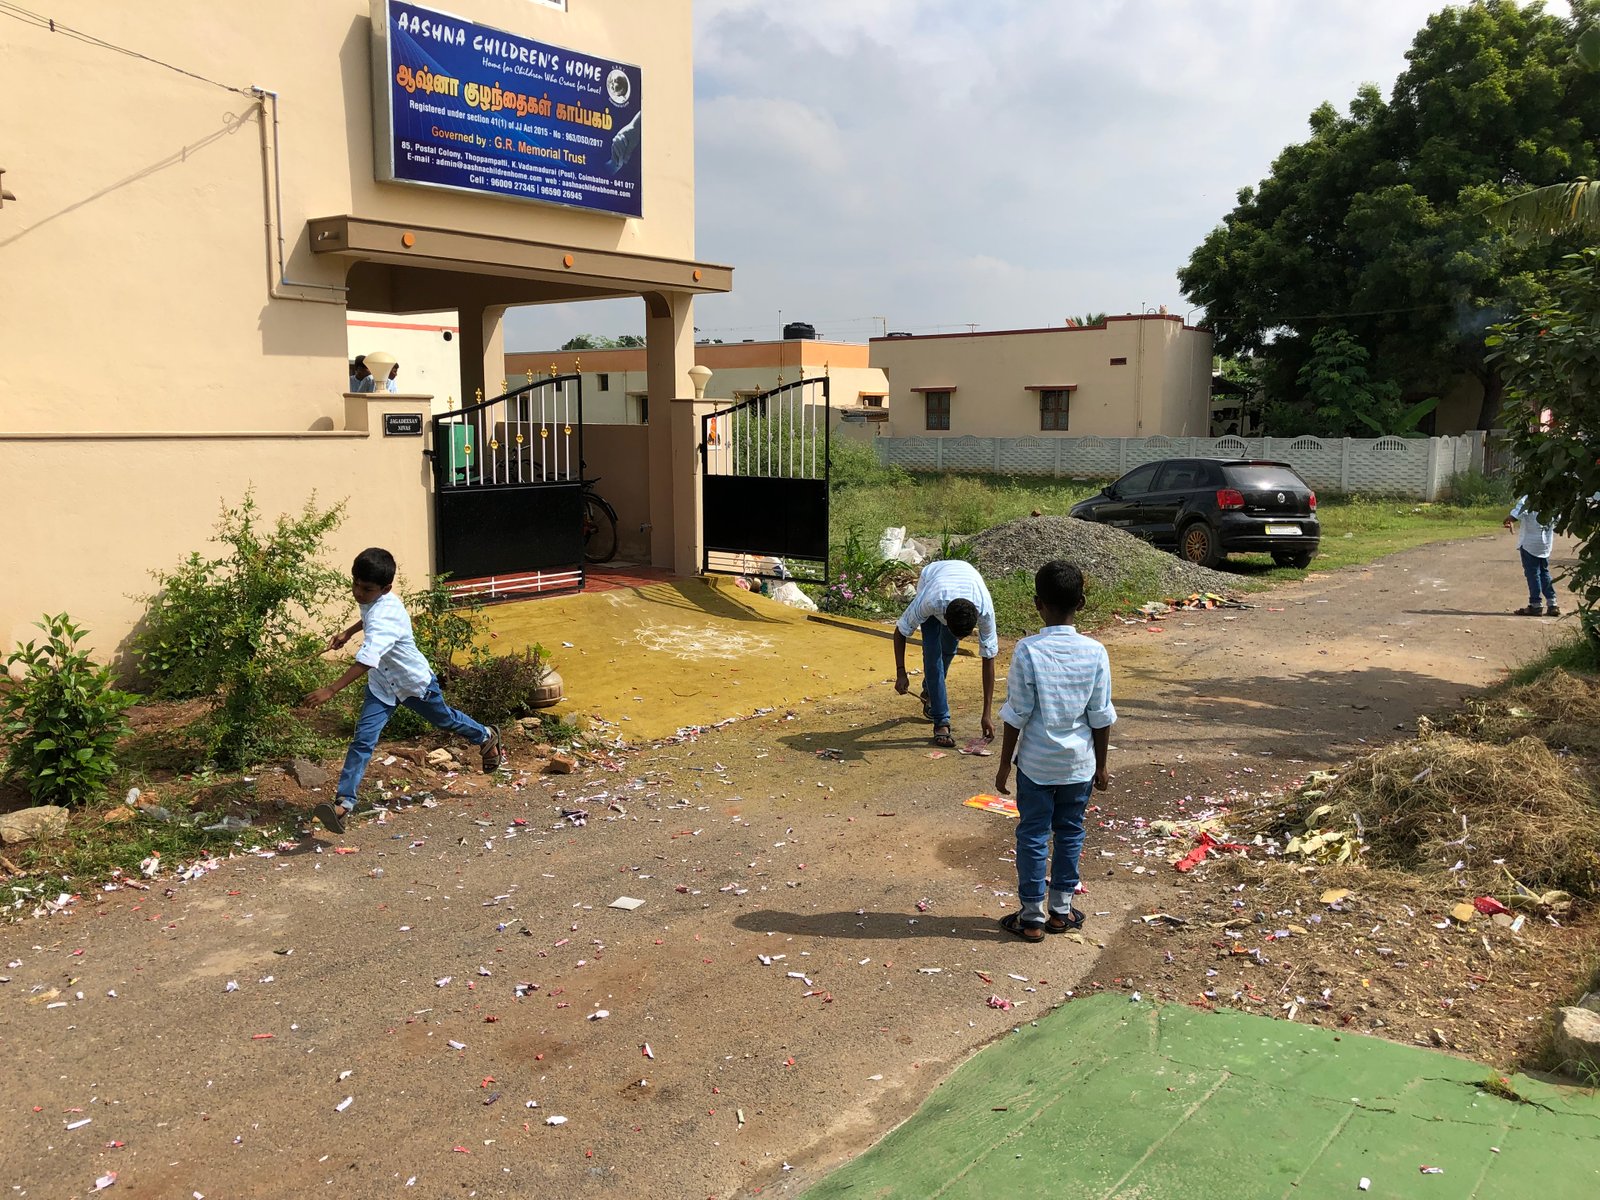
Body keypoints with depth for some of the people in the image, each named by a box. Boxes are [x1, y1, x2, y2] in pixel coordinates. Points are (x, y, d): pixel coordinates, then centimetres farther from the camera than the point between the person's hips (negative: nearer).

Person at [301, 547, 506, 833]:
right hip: (382, 684, 6)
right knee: (363, 738, -10)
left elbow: (366, 661, -51)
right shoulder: (375, 601, -11)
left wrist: (331, 690, -56)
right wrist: (348, 632, 16)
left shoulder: (384, 618, -39)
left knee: (444, 719, 21)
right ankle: (344, 802, -14)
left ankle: (486, 736, 52)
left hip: (415, 682, -6)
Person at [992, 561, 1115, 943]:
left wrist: (1005, 764, -1)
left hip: (1035, 763, -2)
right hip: (1079, 764, 2)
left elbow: (1016, 716, -12)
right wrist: (1101, 766, 10)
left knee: (1033, 836, 9)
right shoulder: (1095, 653, -9)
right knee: (1070, 833, 16)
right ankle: (1061, 911, 27)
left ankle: (1032, 917, 16)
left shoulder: (1027, 651, -17)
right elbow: (1101, 718, -3)